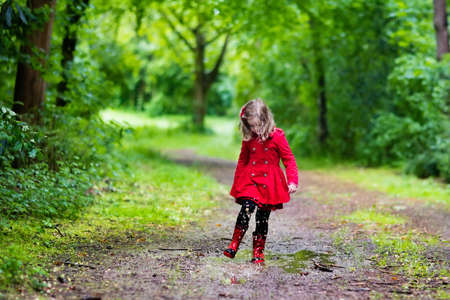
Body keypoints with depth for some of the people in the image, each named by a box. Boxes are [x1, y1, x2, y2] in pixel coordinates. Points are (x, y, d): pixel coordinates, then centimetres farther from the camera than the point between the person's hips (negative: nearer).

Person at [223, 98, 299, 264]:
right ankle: (234, 245, -14)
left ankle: (258, 253, 13)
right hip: (250, 181, 2)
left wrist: (292, 180, -12)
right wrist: (236, 185, 18)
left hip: (269, 184, -2)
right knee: (246, 208, -19)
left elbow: (289, 159, -2)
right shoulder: (249, 138, 6)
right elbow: (242, 161, 17)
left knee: (262, 217, 2)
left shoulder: (277, 136, -5)